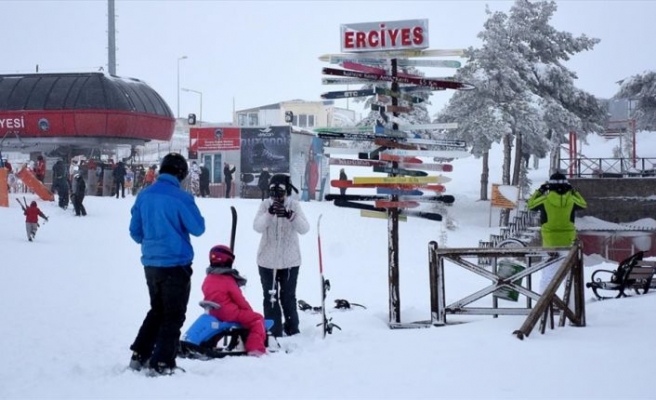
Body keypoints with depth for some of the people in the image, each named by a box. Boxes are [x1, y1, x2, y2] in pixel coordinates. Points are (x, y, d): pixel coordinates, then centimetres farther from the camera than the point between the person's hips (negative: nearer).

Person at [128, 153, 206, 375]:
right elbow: (198, 228, -8)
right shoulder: (180, 198, -16)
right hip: (176, 264, -6)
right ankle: (161, 364, 0)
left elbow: (135, 232, 9)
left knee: (157, 310, 21)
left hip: (150, 263, 6)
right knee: (174, 315, 3)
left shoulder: (144, 196, 2)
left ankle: (139, 355, 19)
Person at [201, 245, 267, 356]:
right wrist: (250, 311, 6)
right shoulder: (228, 280, -12)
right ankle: (256, 349, -18)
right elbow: (239, 299, -9)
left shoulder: (207, 279, 9)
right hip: (230, 313, -8)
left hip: (213, 313, 8)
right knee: (257, 319, -4)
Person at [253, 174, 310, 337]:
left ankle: (292, 330, 25)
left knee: (288, 297, 11)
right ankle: (273, 333, 9)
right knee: (270, 298, 3)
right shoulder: (265, 205, -6)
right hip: (267, 260, 0)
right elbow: (257, 227, -17)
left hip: (290, 260, 0)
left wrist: (291, 216, -34)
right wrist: (270, 213, -34)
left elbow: (304, 229, -16)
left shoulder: (294, 205, -7)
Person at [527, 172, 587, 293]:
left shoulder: (545, 199, -10)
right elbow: (583, 204, 15)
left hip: (550, 240, -1)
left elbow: (530, 205, 8)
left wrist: (539, 191, 15)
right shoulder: (571, 199, -6)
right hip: (568, 240, 1)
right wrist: (573, 191, 20)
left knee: (548, 272, 5)